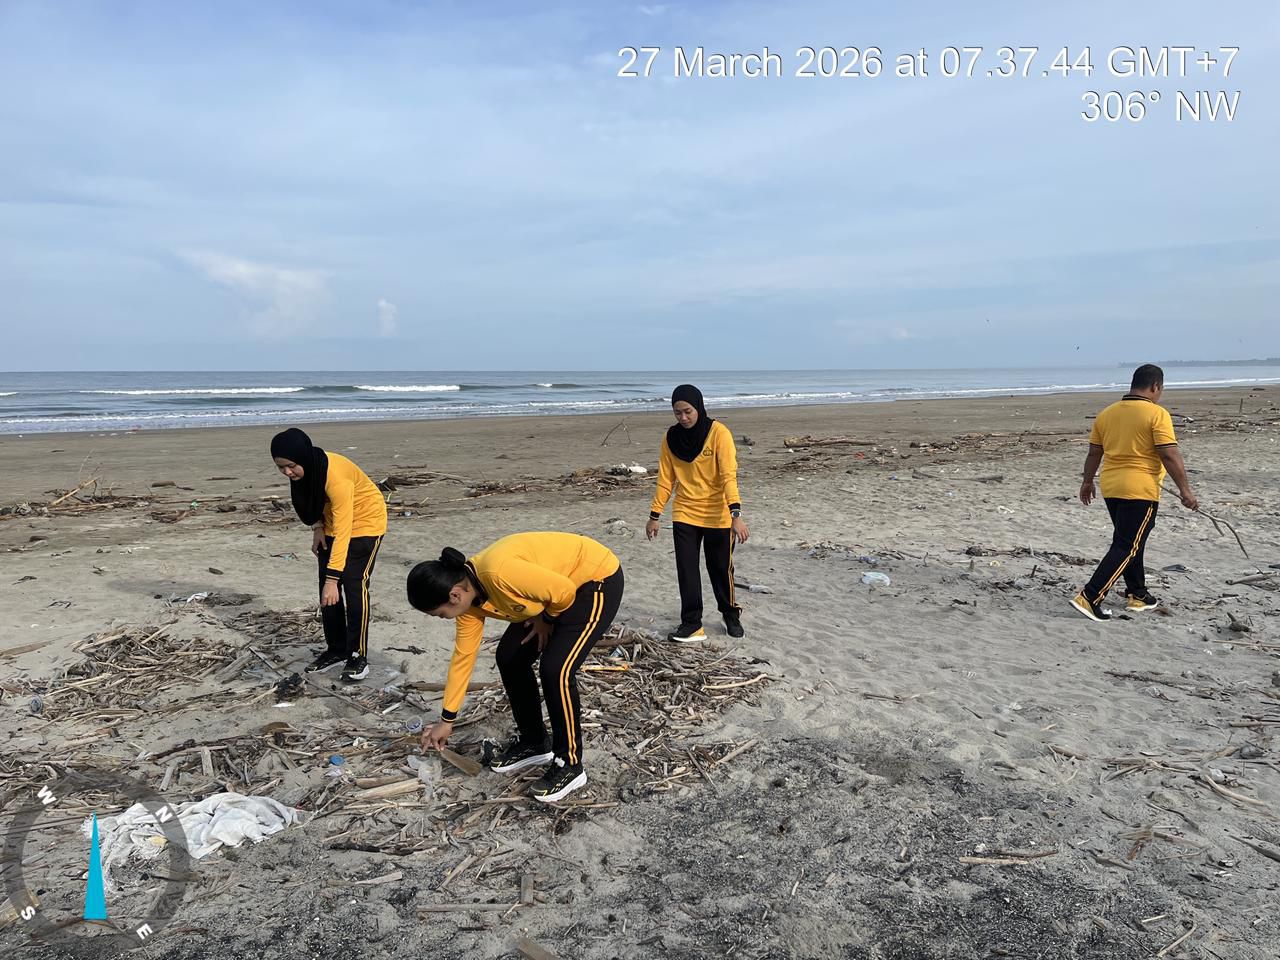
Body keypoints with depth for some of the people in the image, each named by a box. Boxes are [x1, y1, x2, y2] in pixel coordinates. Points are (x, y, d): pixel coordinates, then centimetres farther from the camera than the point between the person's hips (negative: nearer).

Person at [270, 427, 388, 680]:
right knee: (327, 589, 4)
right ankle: (336, 649, 16)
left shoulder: (336, 475, -37)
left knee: (354, 586, -13)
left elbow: (342, 533, -37)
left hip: (365, 522, -7)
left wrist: (332, 579, -39)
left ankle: (359, 656, -3)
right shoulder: (304, 471, -15)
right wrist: (317, 528, -6)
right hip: (332, 523, 7)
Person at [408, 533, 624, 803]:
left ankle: (569, 764, 2)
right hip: (560, 583, 9)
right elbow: (463, 657, 5)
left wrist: (546, 621, -7)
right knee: (509, 657, 6)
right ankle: (533, 742, 24)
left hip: (598, 579, -9)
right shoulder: (469, 597, -5)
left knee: (555, 669, -17)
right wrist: (447, 720, 12)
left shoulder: (498, 573, -34)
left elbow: (564, 591, -28)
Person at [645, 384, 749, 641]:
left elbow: (729, 475, -22)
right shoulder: (671, 438, -2)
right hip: (684, 515, 3)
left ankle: (731, 615, 33)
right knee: (687, 571, -1)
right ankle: (691, 624, 9)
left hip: (717, 515, -3)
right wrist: (654, 516, 4)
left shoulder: (719, 433, -15)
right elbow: (665, 479, 4)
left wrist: (736, 515, -31)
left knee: (721, 569, 11)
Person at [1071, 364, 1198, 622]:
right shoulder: (1157, 414, -11)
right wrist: (1185, 489, -10)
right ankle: (1089, 598, -11)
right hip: (1140, 490, -7)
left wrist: (1087, 481, 24)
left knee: (1131, 542, 21)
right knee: (1126, 547, -4)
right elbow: (1170, 455, -15)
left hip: (1110, 487, 7)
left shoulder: (1106, 413, 8)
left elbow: (1094, 453, 13)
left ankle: (1137, 595, 29)